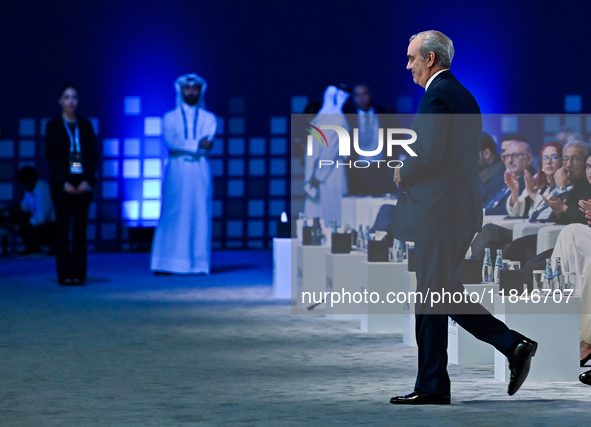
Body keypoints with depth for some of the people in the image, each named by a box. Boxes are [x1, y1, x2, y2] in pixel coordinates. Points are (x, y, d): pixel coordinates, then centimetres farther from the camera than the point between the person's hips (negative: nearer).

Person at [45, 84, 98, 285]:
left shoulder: (85, 125, 11)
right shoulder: (53, 126, 4)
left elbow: (94, 155, 7)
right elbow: (50, 157, -1)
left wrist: (87, 181, -7)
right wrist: (64, 183, -11)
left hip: (83, 184, 2)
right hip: (61, 183, -2)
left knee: (80, 227, -1)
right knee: (63, 227, -4)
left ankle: (78, 273, 1)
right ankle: (65, 274, -2)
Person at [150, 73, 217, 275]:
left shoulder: (208, 118, 14)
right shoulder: (171, 117, 13)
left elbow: (207, 144, -4)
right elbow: (171, 141, -6)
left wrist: (183, 145, -11)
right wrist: (197, 144, -11)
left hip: (200, 171, 1)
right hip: (177, 170, -1)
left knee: (199, 216, -3)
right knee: (173, 216, -5)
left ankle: (198, 263, -2)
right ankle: (169, 263, -7)